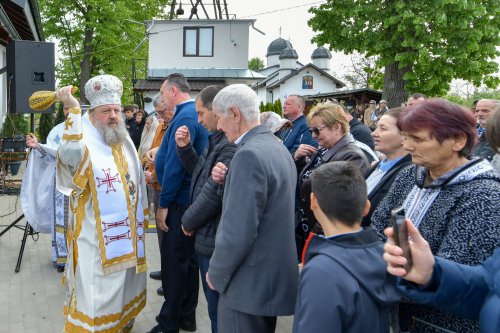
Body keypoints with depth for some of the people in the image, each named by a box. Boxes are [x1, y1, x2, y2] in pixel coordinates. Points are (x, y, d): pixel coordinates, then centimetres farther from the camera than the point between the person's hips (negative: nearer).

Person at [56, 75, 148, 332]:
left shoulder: (124, 141, 9)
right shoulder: (84, 140, -13)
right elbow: (70, 155, -38)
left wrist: (142, 216, 18)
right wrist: (73, 110, -35)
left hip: (128, 232, 7)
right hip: (97, 238, -7)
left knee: (123, 287, 21)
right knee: (98, 295, 1)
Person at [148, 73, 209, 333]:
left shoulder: (185, 118, -17)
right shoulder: (194, 114, 13)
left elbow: (175, 164, -21)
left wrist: (163, 204, -18)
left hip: (179, 200, -10)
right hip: (189, 197, 10)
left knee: (174, 260, 0)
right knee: (187, 258, 16)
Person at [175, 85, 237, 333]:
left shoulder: (232, 145, -22)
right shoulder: (217, 139, 10)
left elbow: (214, 192, -24)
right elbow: (201, 173, 17)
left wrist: (188, 221, -8)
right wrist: (185, 147, 3)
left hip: (215, 241, -10)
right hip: (208, 237, 10)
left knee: (219, 311, 6)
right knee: (215, 304, 23)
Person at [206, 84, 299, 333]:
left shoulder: (249, 154, -22)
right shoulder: (278, 147, 8)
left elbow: (237, 232, -25)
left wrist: (216, 274, -10)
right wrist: (228, 179, 4)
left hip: (250, 283, -9)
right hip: (276, 275, 9)